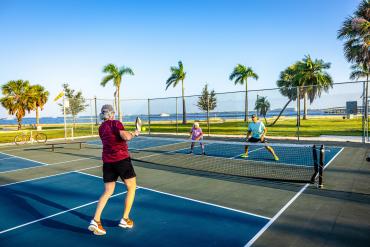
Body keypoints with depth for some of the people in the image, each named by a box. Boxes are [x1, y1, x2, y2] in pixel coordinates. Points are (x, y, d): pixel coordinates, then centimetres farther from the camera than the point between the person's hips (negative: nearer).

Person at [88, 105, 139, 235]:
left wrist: (129, 134, 25)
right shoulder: (116, 123, -7)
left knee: (107, 192, 13)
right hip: (122, 159, -6)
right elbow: (126, 137, -21)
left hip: (107, 162, 6)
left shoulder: (101, 128, 14)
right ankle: (125, 219, 16)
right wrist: (133, 133, -2)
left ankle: (95, 220, -1)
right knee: (131, 187, 13)